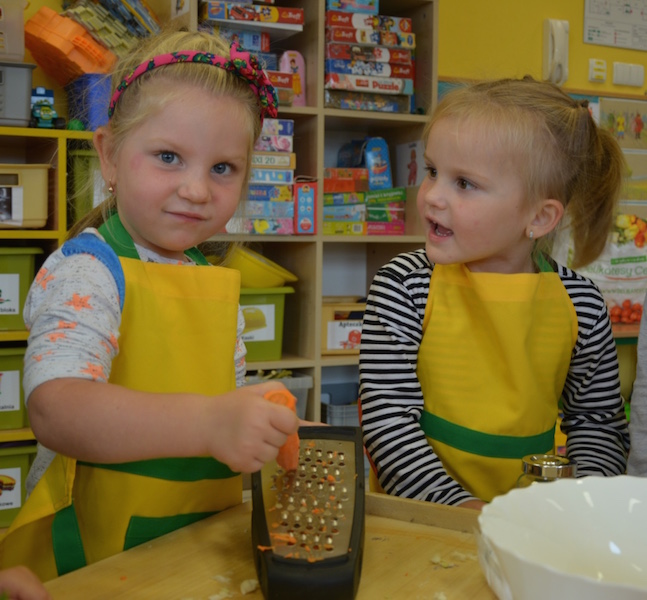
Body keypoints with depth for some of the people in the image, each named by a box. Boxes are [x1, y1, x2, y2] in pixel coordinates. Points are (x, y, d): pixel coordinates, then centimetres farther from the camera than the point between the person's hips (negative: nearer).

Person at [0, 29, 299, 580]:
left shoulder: (218, 284, 11)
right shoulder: (84, 273, -12)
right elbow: (54, 410, -29)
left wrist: (276, 430, 1)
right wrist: (206, 424, -38)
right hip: (94, 561, -5)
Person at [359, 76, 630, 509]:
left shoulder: (581, 303, -1)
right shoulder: (404, 287, -7)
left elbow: (598, 420, 9)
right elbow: (387, 416, -9)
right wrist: (459, 506, -19)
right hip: (419, 514, -2)